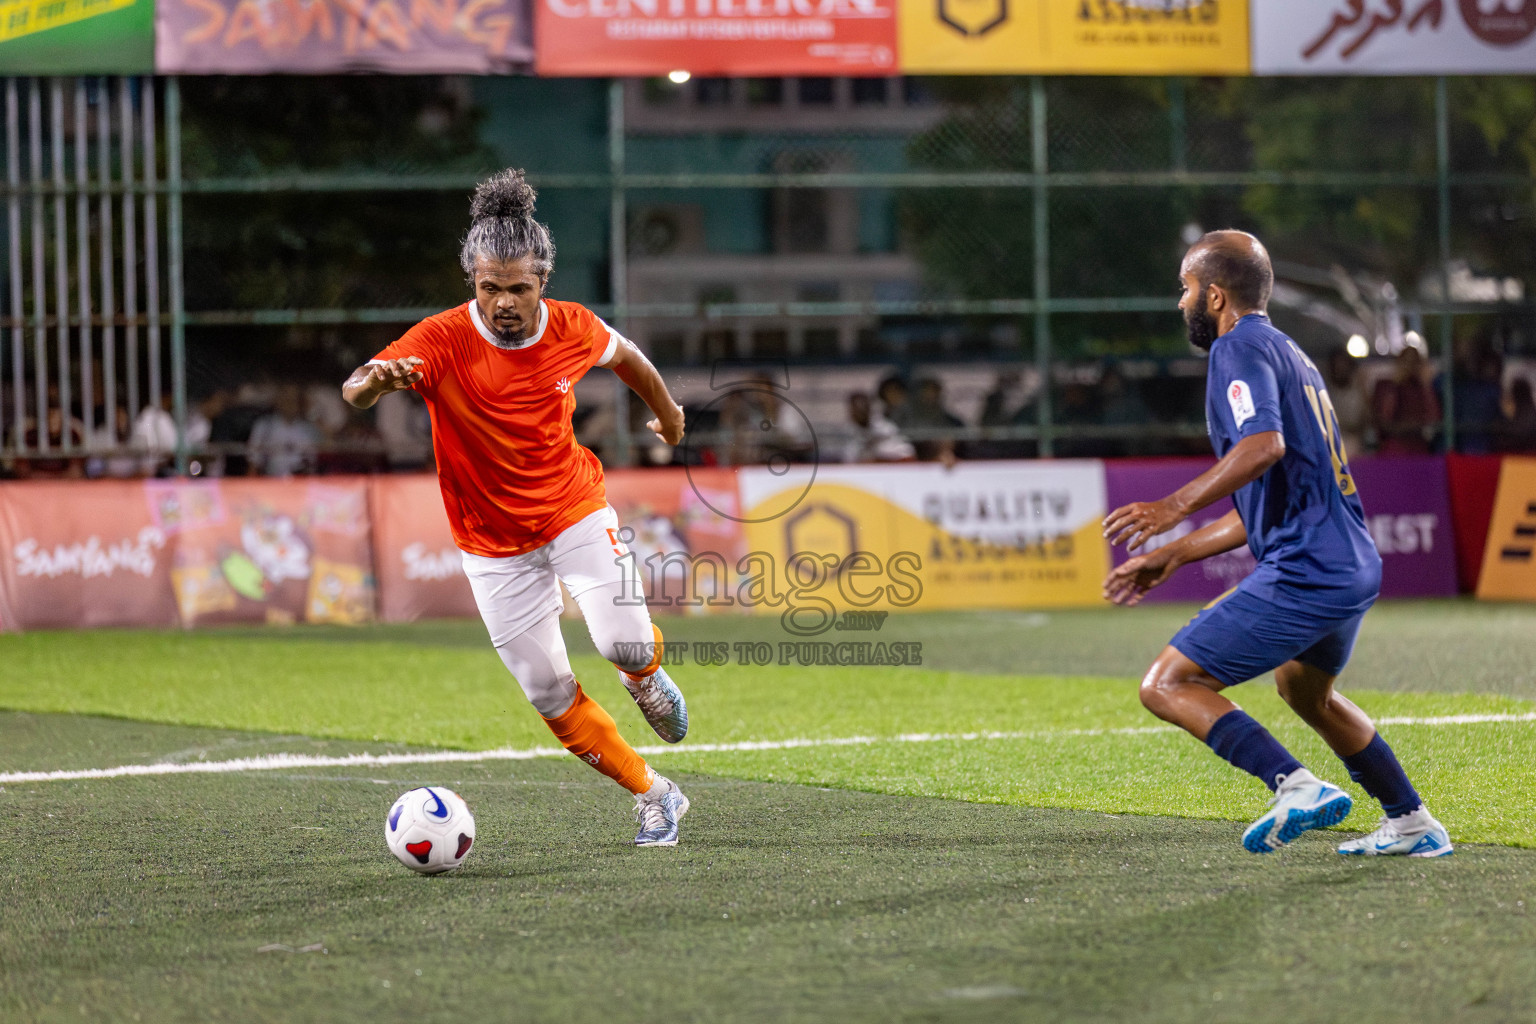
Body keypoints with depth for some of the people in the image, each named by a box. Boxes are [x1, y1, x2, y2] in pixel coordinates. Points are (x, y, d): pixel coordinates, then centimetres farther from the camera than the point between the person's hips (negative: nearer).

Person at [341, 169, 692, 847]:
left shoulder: (573, 329, -12)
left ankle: (645, 674, 19)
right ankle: (653, 796, 20)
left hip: (575, 514, 1)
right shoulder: (442, 341, -22)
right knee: (549, 694, 1)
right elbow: (354, 392, -37)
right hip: (493, 542, 0)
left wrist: (666, 410, 30)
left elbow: (625, 357, 12)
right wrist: (376, 379, -61)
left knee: (624, 645, -20)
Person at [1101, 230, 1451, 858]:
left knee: (1166, 686, -8)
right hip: (1358, 567, 10)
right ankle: (1412, 824, 36)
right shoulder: (1289, 354, 25)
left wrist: (1175, 507, -29)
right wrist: (1173, 555, 28)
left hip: (1304, 576, -10)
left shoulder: (1241, 347, -5)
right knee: (1303, 689, 35)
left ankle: (1296, 786, -23)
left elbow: (1264, 445, -25)